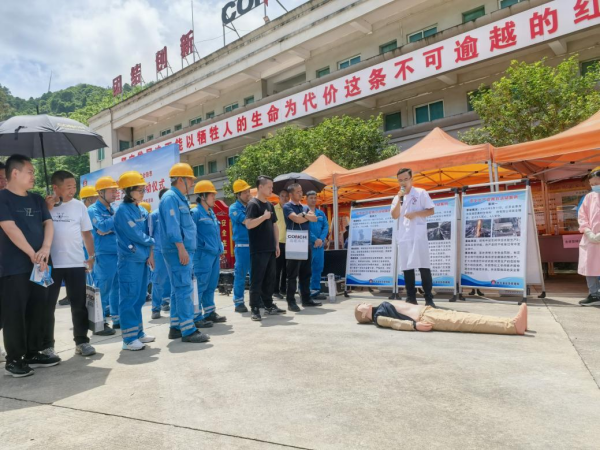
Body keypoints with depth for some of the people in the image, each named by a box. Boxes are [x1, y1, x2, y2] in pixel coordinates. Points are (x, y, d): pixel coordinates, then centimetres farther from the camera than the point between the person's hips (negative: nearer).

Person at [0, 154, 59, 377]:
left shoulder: (37, 200, 15)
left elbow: (48, 223, 6)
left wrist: (45, 249, -13)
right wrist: (32, 254, -18)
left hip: (39, 266, 7)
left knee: (37, 311, 10)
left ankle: (33, 354, 22)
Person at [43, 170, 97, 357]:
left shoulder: (79, 205, 6)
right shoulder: (44, 204, 0)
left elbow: (86, 233, 11)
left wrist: (91, 255, 5)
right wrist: (49, 207, -14)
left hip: (76, 263, 2)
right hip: (50, 264, -2)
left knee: (79, 305, 8)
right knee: (47, 306, 6)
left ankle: (82, 342, 19)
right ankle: (47, 346, 16)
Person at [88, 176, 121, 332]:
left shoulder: (114, 210, 15)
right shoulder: (93, 210, -5)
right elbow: (103, 226, -20)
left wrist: (108, 229, -9)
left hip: (119, 254, 7)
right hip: (104, 255, -7)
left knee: (118, 287, 11)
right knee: (102, 289, -2)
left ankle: (117, 319, 21)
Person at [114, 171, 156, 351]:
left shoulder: (139, 210, 14)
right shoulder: (123, 211, -11)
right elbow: (136, 235, -15)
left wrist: (150, 253, -1)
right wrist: (152, 242, 0)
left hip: (142, 259, 8)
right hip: (129, 260, -8)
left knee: (139, 298, 14)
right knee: (129, 298, -3)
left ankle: (138, 333, 24)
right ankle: (129, 338, 3)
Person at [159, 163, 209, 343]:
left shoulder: (180, 198, 19)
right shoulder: (170, 198, -11)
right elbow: (173, 227, -20)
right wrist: (181, 248, -23)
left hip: (184, 250, 10)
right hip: (177, 251, -10)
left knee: (179, 289, 12)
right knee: (184, 288, -9)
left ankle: (176, 327, 19)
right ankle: (188, 330, -6)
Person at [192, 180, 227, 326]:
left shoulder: (211, 213, 17)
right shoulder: (195, 212, -9)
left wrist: (219, 251, 20)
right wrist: (197, 252, -15)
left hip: (214, 254, 9)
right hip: (203, 254, -9)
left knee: (211, 286, 15)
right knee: (200, 286, -5)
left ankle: (209, 313, 25)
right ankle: (196, 317, 1)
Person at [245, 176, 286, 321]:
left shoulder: (270, 205, 16)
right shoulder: (253, 204, -9)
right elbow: (248, 224, -21)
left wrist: (277, 244, 13)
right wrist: (264, 216, -20)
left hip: (270, 249, 8)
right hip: (258, 250, -8)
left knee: (270, 279, 13)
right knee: (257, 279, -4)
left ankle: (269, 305, 22)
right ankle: (255, 309, 1)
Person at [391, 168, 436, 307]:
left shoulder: (421, 193, 4)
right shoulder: (397, 197, 16)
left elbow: (431, 211, 0)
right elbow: (394, 216, 5)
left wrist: (415, 213, -13)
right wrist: (399, 199, -4)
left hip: (418, 235, -4)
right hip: (403, 237, 4)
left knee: (423, 267, -5)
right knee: (406, 268, 5)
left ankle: (429, 299, 0)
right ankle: (411, 298, 12)